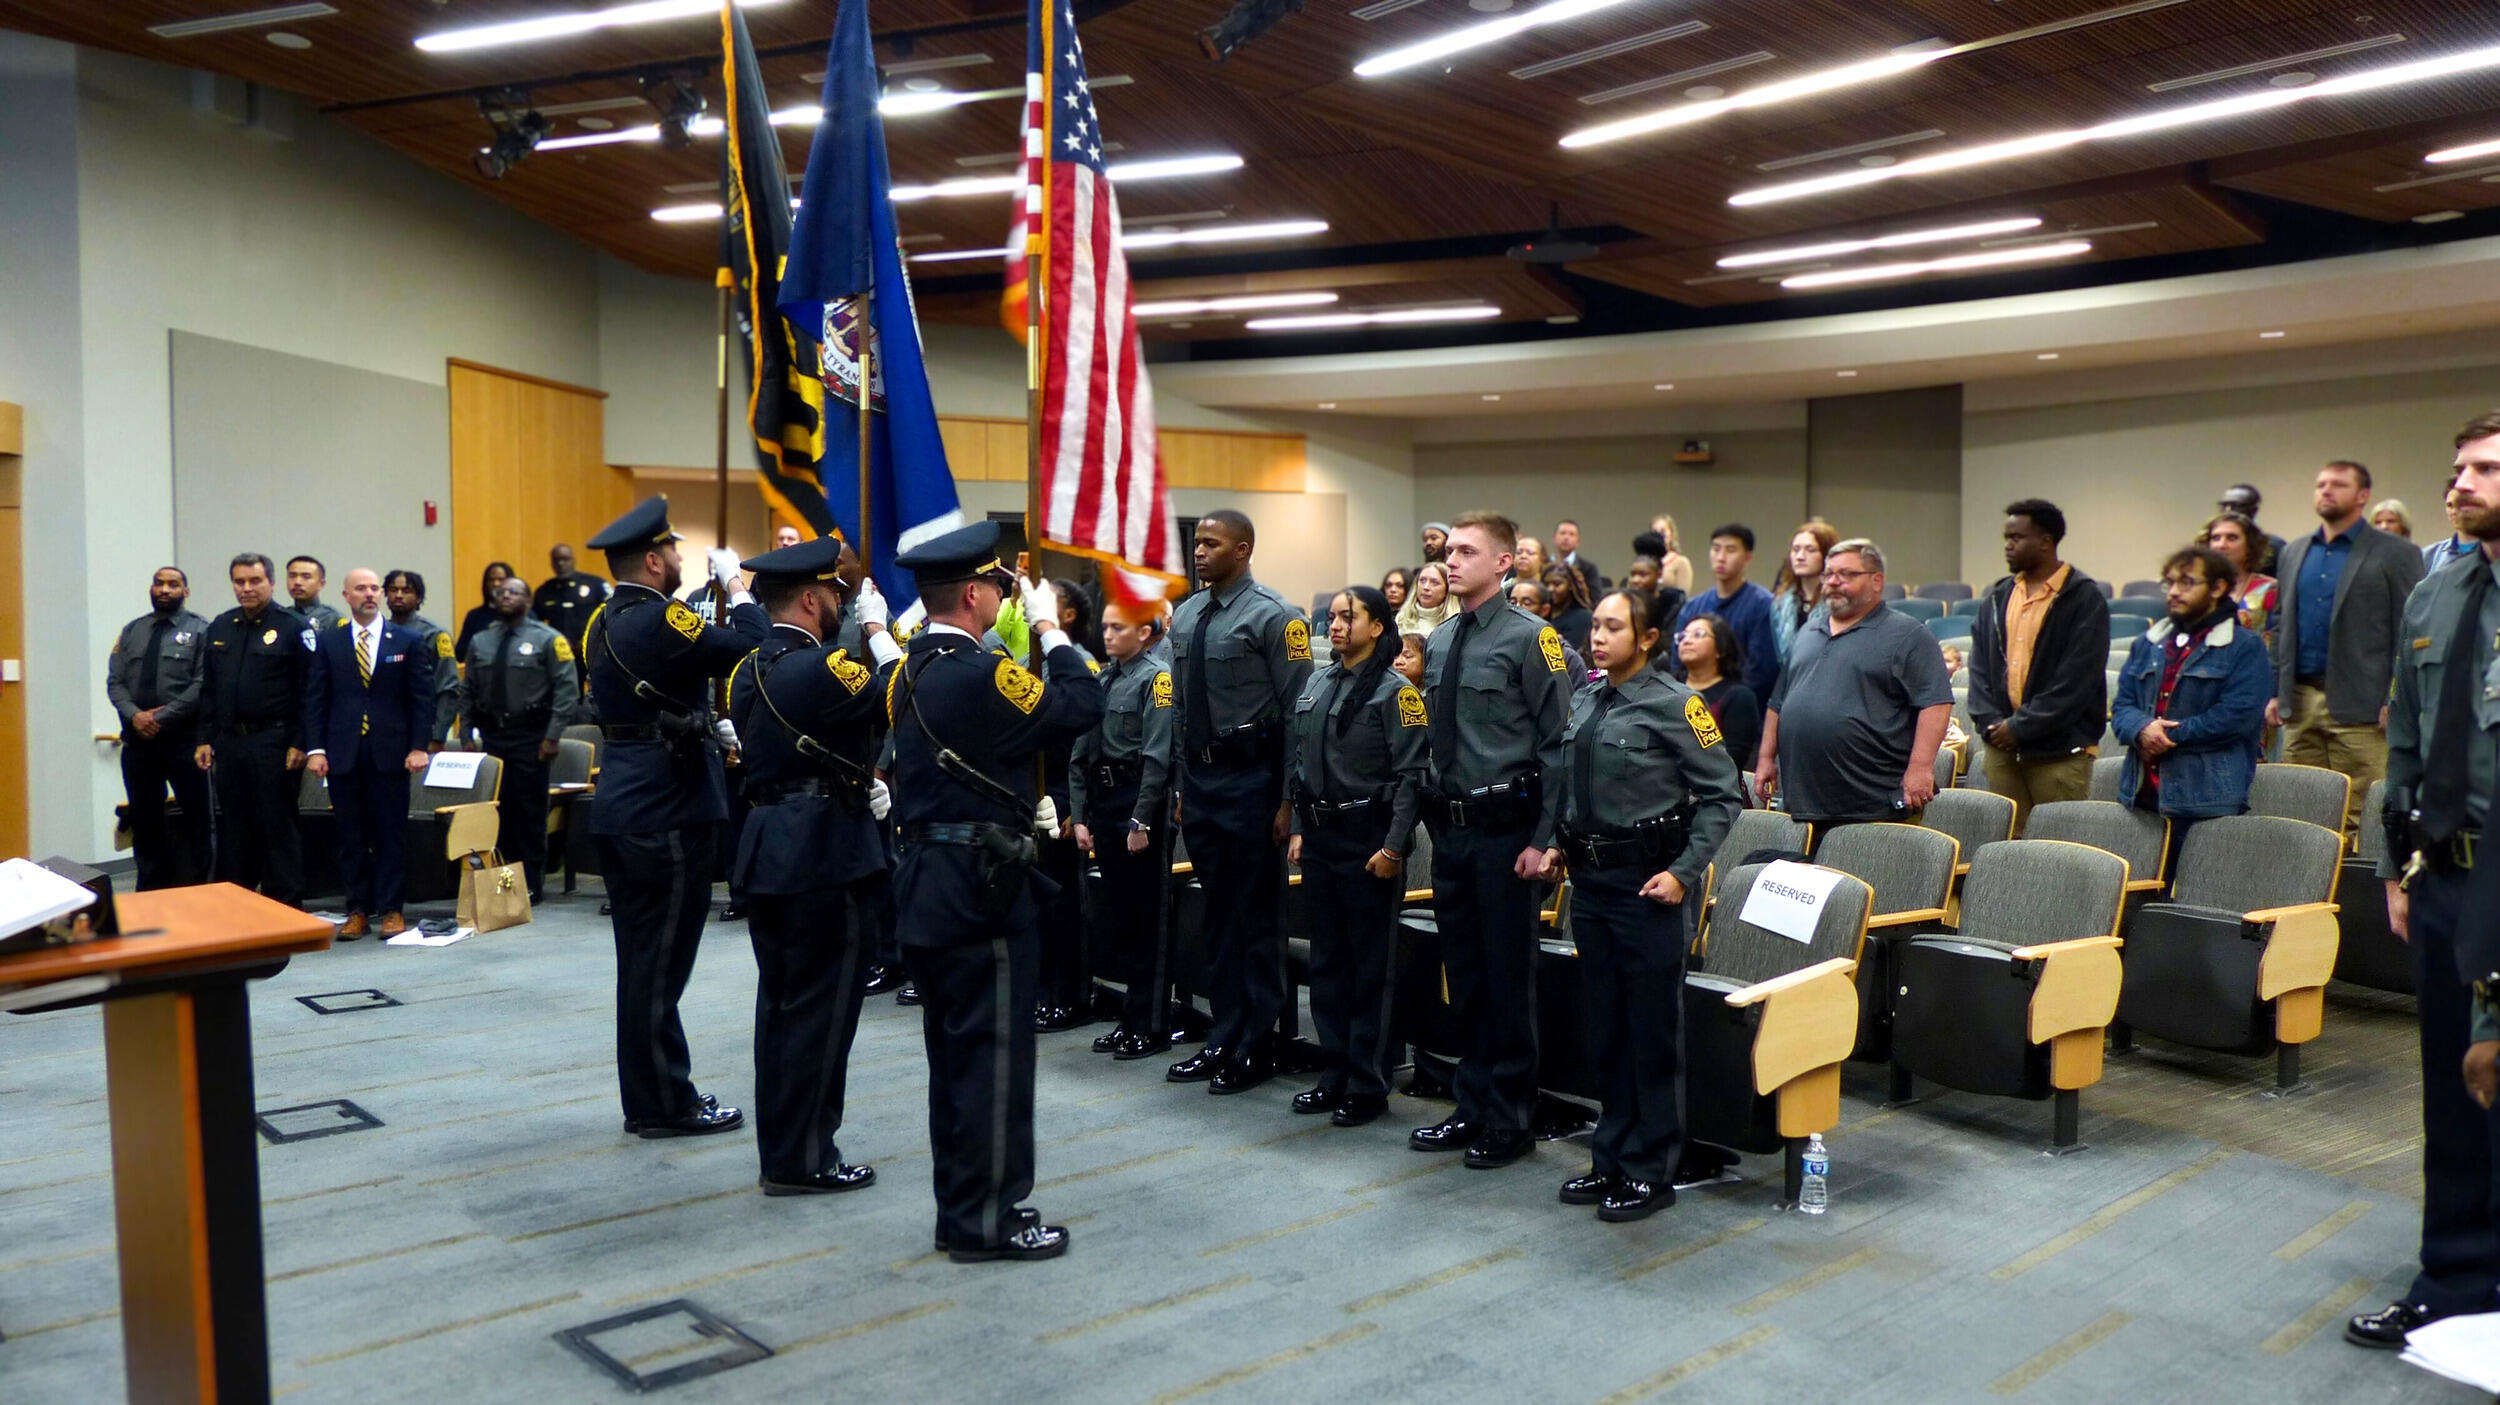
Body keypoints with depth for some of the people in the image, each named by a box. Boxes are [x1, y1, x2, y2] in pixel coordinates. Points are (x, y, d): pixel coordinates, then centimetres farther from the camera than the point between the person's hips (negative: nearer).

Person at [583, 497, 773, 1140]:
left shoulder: (604, 623, 11)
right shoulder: (658, 620, -17)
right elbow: (755, 647, -21)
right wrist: (735, 585, -7)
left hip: (621, 810, 9)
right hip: (667, 815, -9)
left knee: (641, 962, 14)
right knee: (660, 966, 0)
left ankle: (647, 1097, 23)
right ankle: (665, 1104, 10)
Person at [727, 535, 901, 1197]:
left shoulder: (751, 668, 11)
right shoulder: (818, 666, -18)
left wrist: (858, 786, 14)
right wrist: (876, 626, 1)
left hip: (768, 849, 9)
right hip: (824, 855, -9)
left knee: (780, 1002, 15)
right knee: (820, 1007, 0)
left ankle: (779, 1147, 25)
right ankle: (801, 1160, 8)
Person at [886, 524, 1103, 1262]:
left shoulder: (912, 671, 9)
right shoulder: (978, 673, -20)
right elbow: (1082, 706, -17)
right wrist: (1052, 628, -7)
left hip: (929, 879, 9)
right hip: (979, 883, -9)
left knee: (955, 1051, 16)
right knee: (994, 1052, 1)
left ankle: (961, 1206, 26)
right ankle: (986, 1219, 10)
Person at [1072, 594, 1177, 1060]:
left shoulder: (1156, 677, -8)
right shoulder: (1103, 679, 13)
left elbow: (1158, 756, -15)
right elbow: (1081, 751, 13)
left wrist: (1141, 821, -18)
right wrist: (1081, 816, 7)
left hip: (1142, 806, -8)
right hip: (1104, 806, 8)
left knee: (1148, 917, 0)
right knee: (1114, 915, 13)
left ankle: (1152, 1026, 9)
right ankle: (1131, 1016, 24)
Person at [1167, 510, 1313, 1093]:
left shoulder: (1273, 617, -10)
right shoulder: (1185, 616, 11)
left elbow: (1297, 713, -11)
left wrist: (1288, 801, -15)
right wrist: (1183, 786, 15)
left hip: (1249, 781, -7)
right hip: (1198, 779, 7)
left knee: (1257, 919, 2)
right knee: (1218, 916, 15)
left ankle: (1256, 1050, 14)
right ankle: (1224, 1040, 26)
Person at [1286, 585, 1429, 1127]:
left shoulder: (1394, 691, -8)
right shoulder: (1315, 686, 12)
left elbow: (1411, 774, -12)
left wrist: (1394, 845, -17)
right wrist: (1298, 829, 11)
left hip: (1368, 842, -7)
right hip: (1320, 838, 7)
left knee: (1371, 966, 1)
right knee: (1327, 960, 12)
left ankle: (1369, 1086, 9)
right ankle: (1335, 1073, 23)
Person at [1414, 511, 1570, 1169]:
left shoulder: (1530, 637, -9)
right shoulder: (1437, 643, 11)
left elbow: (1558, 743, -11)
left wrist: (1542, 839, -15)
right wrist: (1431, 816, 13)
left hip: (1505, 831, -7)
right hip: (1450, 830, 7)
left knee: (1508, 979, 3)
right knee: (1463, 978, 15)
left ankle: (1510, 1121, 17)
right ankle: (1473, 1109, 29)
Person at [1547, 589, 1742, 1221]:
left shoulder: (1675, 704, -9)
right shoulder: (1584, 703, 11)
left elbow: (1722, 794, -11)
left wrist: (1684, 872, -16)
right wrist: (1559, 844, 10)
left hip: (1645, 884, -7)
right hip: (1589, 881, 7)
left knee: (1652, 1032, 2)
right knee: (1604, 1028, 14)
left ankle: (1651, 1172, 13)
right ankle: (1611, 1159, 26)